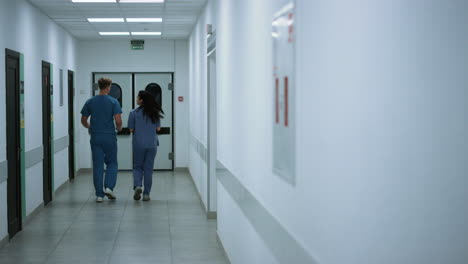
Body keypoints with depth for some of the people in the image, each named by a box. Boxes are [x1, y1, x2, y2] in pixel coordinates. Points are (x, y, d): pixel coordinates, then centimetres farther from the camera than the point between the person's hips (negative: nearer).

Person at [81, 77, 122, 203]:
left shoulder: (90, 102, 3)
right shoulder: (113, 102, -7)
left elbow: (83, 120, 8)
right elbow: (118, 120, -14)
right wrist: (119, 128, 9)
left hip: (95, 138, 2)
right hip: (110, 137, -2)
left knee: (98, 165, 6)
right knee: (112, 163, 15)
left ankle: (99, 194, 5)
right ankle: (109, 187, -4)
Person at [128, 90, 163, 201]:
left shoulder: (134, 113, -8)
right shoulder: (155, 113, 0)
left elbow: (131, 129, -4)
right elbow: (158, 128, 4)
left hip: (138, 143, -2)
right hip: (152, 144, 2)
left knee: (137, 167, 12)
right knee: (148, 168, 8)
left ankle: (137, 185, -13)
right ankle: (146, 193, 7)